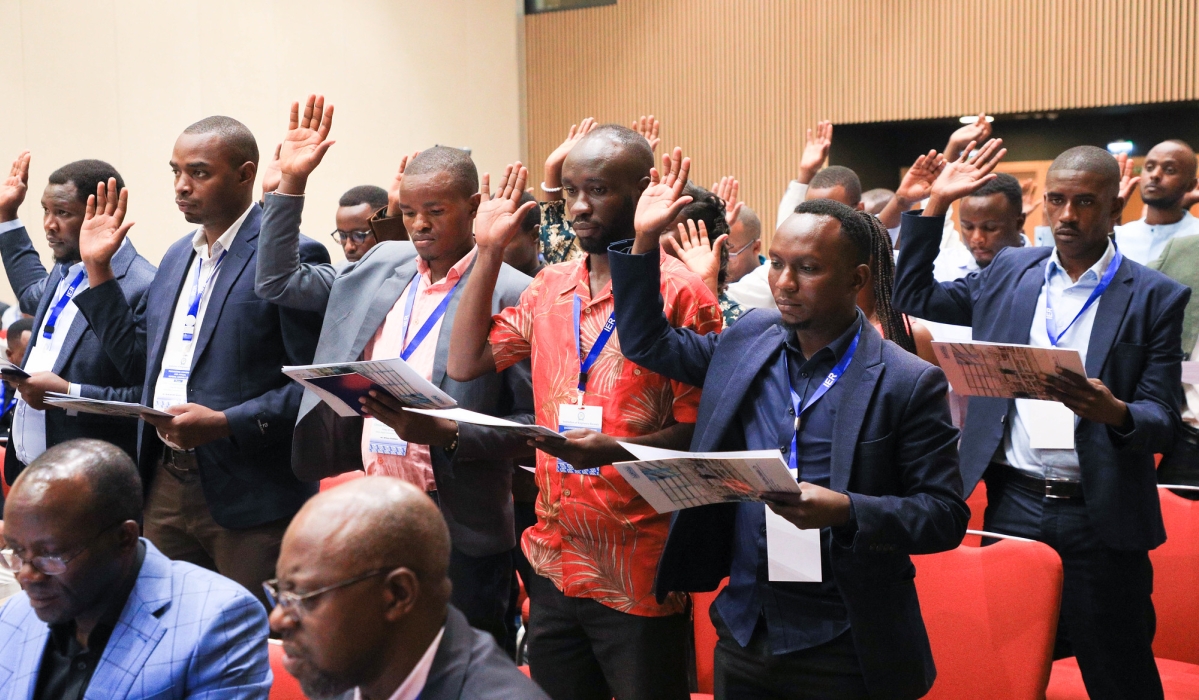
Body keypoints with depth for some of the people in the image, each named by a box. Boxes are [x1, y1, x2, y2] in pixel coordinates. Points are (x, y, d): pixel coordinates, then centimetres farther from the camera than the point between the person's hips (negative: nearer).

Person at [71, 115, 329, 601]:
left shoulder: (291, 256, -11)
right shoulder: (178, 256, 15)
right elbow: (140, 362, 17)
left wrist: (226, 424, -21)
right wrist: (98, 268, 12)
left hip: (249, 493, -7)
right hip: (166, 485, 7)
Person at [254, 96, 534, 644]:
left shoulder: (509, 293, -9)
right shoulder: (382, 266, 11)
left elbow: (535, 423, -9)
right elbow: (278, 282, 16)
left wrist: (449, 435, -22)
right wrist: (291, 183, 9)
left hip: (459, 535, -5)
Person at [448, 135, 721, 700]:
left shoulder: (679, 291, -9)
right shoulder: (551, 286, 10)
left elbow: (699, 432, -10)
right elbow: (465, 362, 5)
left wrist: (614, 449, -27)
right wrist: (489, 252, 2)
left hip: (638, 581, -6)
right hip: (554, 563, 6)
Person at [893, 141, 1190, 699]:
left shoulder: (1155, 297, -1)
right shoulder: (1010, 272, 10)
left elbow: (1164, 422, -3)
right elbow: (912, 299, 15)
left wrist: (1114, 413, -26)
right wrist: (936, 202, 9)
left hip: (1100, 519, -2)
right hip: (1012, 506, 3)